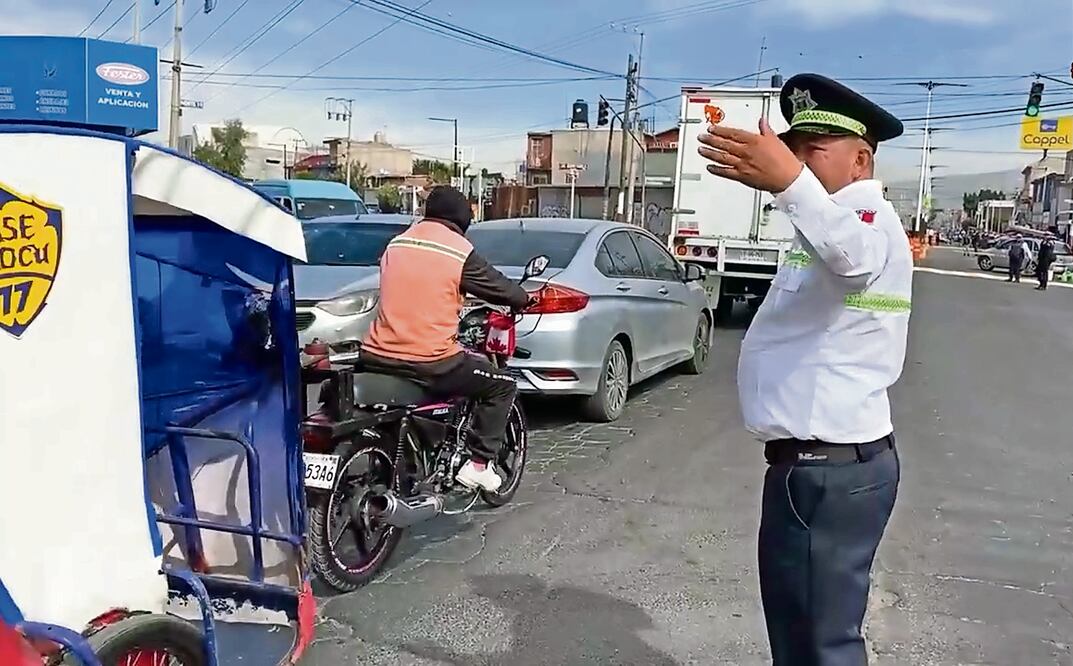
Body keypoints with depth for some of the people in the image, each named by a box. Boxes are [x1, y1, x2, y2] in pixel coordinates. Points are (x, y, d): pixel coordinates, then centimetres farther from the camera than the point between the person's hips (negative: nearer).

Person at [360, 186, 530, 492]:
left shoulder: (395, 244, 12)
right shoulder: (460, 251, -6)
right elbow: (500, 288, 4)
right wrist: (524, 299, 25)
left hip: (376, 357, 6)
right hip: (430, 363, -6)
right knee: (503, 385, 12)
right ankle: (478, 464, 8)